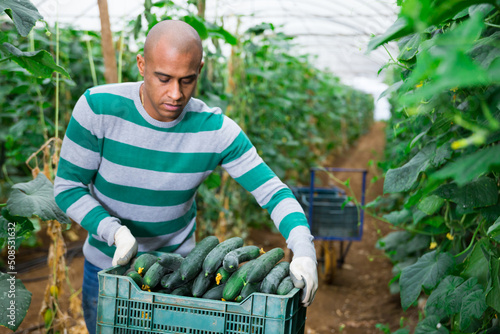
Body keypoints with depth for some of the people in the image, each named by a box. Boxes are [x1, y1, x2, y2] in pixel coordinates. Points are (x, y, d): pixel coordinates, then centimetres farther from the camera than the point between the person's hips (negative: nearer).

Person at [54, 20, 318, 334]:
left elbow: (273, 192, -18)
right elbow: (67, 188, -15)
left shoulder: (217, 129, -21)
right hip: (107, 263, 0)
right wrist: (115, 231, -31)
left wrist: (304, 249, -35)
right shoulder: (98, 107, -23)